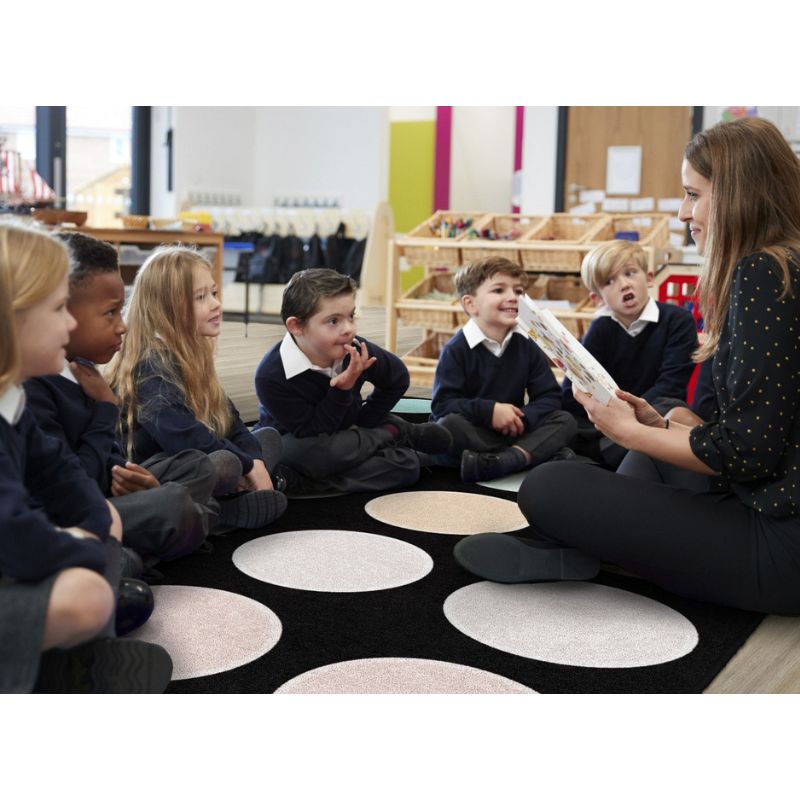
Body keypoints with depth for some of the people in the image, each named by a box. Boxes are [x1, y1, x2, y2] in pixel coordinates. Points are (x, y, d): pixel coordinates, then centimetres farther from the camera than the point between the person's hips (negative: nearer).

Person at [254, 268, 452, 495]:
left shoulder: (357, 351, -19)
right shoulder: (270, 376, -30)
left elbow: (398, 378, 2)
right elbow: (311, 433, -27)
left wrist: (362, 423, -2)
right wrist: (343, 389, -35)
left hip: (345, 434, 3)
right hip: (296, 443, -3)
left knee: (407, 463, -18)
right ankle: (393, 433, -10)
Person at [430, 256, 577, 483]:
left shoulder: (527, 346, 1)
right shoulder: (457, 349, -11)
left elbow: (549, 397, -1)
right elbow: (443, 404, -16)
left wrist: (523, 418, -21)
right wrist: (489, 411, -24)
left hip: (513, 429, 4)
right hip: (473, 432, -3)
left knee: (565, 421, -14)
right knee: (448, 425, -34)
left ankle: (503, 460, -38)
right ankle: (542, 452, -31)